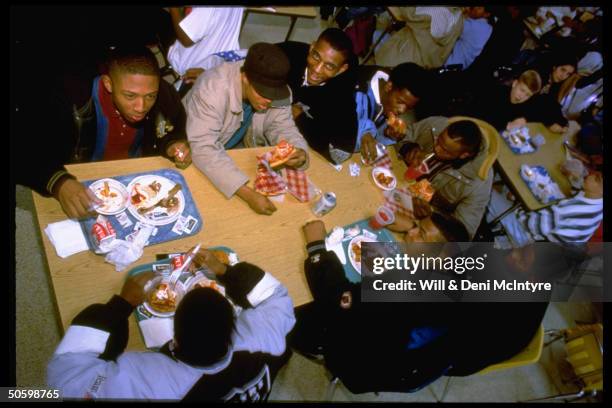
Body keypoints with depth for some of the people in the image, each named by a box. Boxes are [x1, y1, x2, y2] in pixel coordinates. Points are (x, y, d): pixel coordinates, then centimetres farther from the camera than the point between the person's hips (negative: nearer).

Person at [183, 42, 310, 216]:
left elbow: (283, 128, -7)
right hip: (195, 151, -4)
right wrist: (248, 194, -49)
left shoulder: (278, 91, -19)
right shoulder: (213, 88, -35)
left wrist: (300, 153, -31)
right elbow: (204, 149, -40)